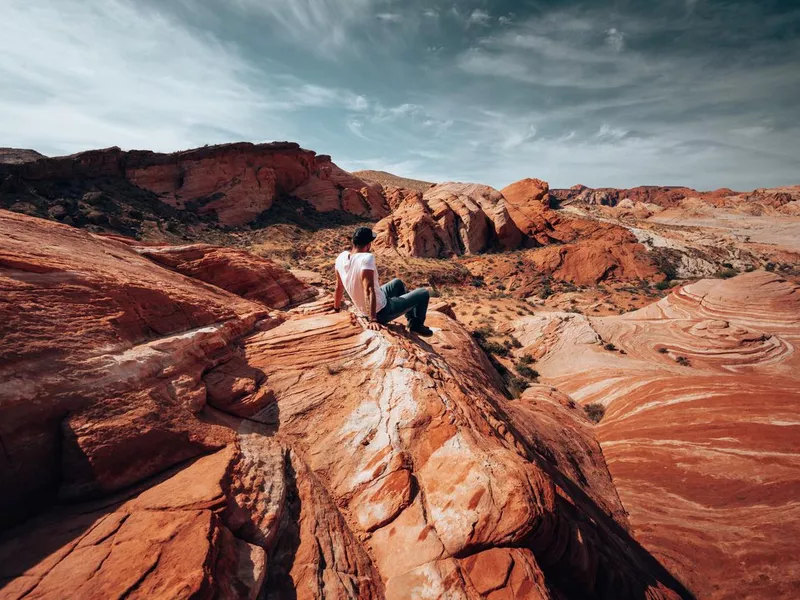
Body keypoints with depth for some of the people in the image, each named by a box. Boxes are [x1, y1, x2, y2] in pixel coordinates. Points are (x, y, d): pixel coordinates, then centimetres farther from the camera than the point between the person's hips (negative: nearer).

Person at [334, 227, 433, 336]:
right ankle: (417, 325, 25)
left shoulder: (341, 257, -6)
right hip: (381, 312, -8)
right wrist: (373, 319, -35)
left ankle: (412, 320, 37)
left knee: (398, 283, 30)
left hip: (364, 311, 8)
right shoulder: (366, 258, -29)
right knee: (424, 293, 2)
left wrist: (336, 308, 19)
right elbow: (369, 291, -36)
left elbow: (339, 287, 6)